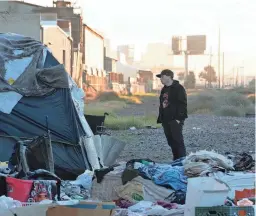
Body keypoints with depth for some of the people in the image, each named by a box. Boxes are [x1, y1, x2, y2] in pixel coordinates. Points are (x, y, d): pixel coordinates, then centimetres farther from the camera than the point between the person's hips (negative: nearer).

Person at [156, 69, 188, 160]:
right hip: (166, 120, 9)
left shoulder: (178, 88, -7)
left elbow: (183, 104, -13)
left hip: (175, 120, -8)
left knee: (178, 140, -10)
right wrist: (161, 118, 16)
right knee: (171, 141, 9)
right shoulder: (164, 89, 19)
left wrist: (179, 118, -18)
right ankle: (176, 160, 16)